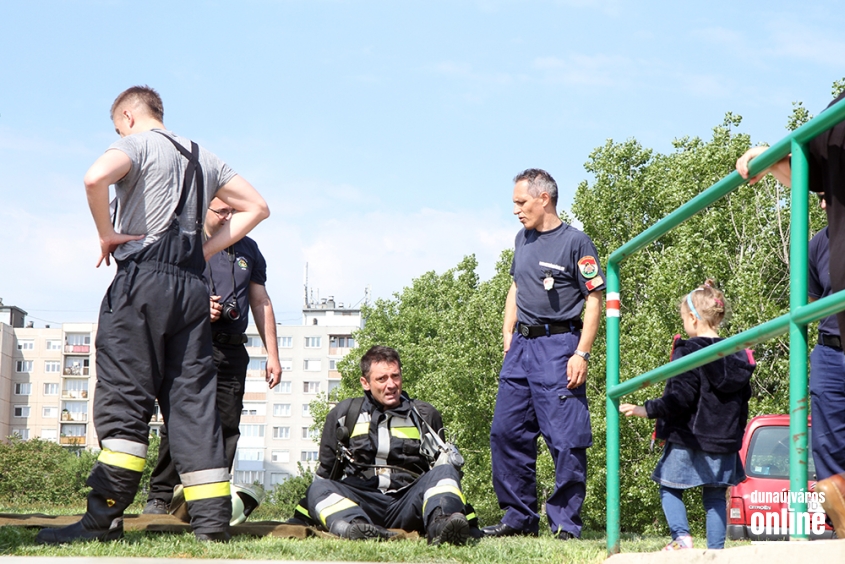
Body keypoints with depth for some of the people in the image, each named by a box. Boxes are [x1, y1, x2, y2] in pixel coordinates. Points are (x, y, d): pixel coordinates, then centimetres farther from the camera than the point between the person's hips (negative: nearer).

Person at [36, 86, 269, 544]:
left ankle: (104, 518, -12)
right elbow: (256, 206, 22)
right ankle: (212, 518, -1)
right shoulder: (203, 158, 22)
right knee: (192, 399, 5)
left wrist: (107, 233, -7)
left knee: (123, 398, -7)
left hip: (142, 280, -6)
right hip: (192, 286, 6)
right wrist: (205, 250, 15)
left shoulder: (138, 143, 1)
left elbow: (96, 178, -21)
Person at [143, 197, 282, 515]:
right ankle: (160, 495, -4)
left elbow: (261, 303, 20)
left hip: (232, 351, 4)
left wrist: (272, 355, 14)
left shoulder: (248, 250, 19)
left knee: (226, 427, -1)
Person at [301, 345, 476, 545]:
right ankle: (354, 527, -59)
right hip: (361, 503, 0)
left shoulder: (426, 416, 17)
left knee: (445, 472, -26)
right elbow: (326, 471, 21)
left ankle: (439, 526, -56)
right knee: (317, 489, -28)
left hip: (408, 505, 0)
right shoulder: (343, 415, 16)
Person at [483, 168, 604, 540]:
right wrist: (508, 335, 14)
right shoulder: (523, 239, 14)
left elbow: (594, 300, -8)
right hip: (522, 345, 8)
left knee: (566, 440, -7)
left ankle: (566, 524, -1)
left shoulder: (575, 242, -7)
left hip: (559, 346, -7)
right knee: (506, 433, 7)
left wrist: (581, 354, -14)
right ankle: (519, 518, 16)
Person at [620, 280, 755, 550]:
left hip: (689, 440, -5)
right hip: (725, 442, 6)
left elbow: (681, 398, -20)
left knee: (669, 487, 8)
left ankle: (681, 536, -10)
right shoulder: (737, 356, 8)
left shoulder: (688, 352, -13)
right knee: (715, 497, 10)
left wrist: (647, 410, -16)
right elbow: (743, 399, 14)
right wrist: (736, 435, 24)